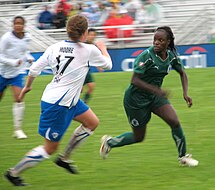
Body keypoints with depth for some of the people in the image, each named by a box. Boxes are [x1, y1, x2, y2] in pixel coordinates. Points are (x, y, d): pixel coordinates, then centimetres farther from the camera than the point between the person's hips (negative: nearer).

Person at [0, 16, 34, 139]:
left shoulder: (27, 37, -1)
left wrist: (29, 58, -1)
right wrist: (13, 62, -27)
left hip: (18, 73, 3)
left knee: (19, 99, -13)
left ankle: (18, 129, -7)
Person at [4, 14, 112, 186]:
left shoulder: (55, 47, -1)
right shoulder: (89, 50, -16)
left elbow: (34, 69, 1)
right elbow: (107, 64, 4)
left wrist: (27, 87, 19)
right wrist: (103, 48, 24)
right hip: (58, 105, -8)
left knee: (92, 123, 19)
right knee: (50, 148, 4)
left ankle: (64, 158, 26)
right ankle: (14, 173, 12)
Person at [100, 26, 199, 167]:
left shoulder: (172, 56, -6)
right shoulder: (147, 56, -25)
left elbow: (182, 73, 12)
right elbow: (135, 80, -30)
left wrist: (185, 93, -3)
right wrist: (157, 90, -39)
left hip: (154, 97, 6)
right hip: (136, 98, -6)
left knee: (175, 122, -11)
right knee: (139, 137, 5)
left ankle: (183, 157, 6)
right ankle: (109, 142, 30)